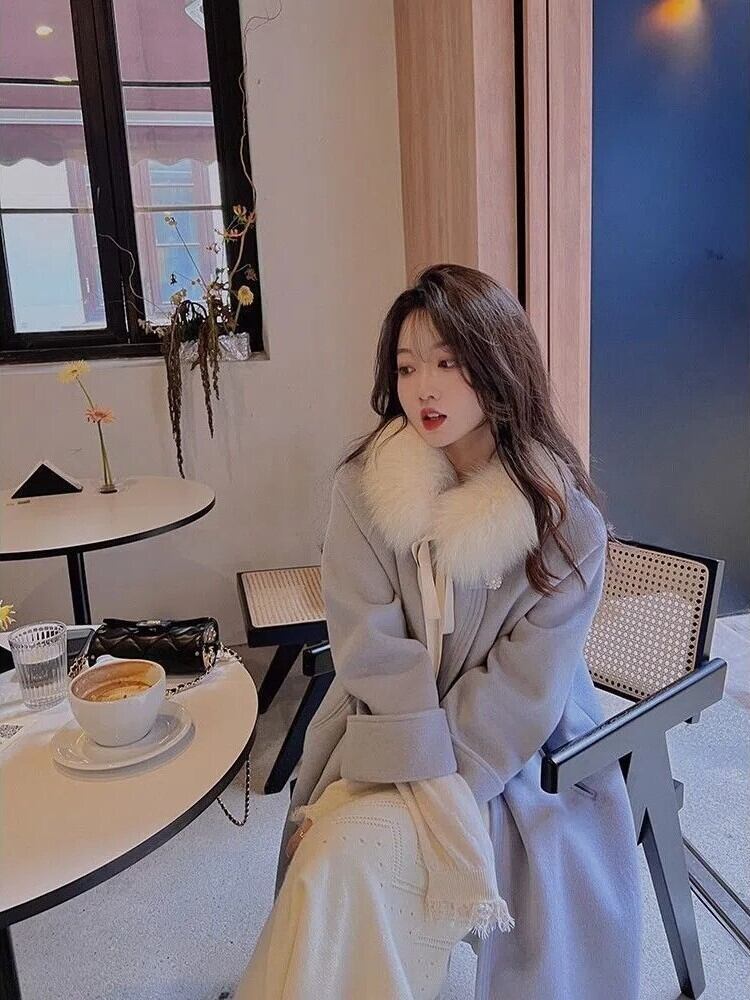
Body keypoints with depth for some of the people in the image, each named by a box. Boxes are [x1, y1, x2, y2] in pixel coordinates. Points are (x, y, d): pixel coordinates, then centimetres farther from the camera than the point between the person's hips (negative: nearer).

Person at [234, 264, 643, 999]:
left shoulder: (564, 517, -13)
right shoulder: (364, 486, -10)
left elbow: (524, 690, -13)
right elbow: (373, 655, -13)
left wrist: (442, 787, -18)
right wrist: (435, 785, -19)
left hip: (512, 757, -2)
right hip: (384, 739, 2)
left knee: (352, 851, -23)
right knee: (337, 860, -23)